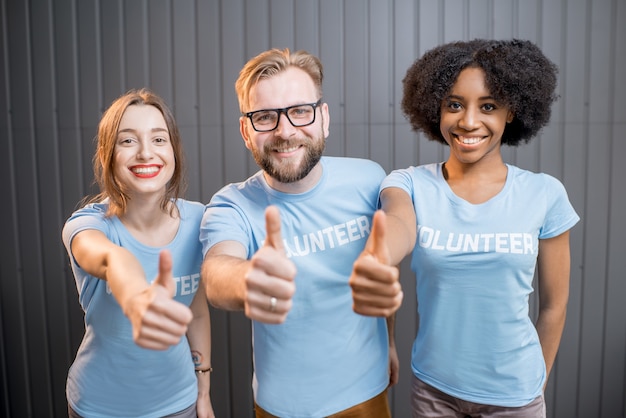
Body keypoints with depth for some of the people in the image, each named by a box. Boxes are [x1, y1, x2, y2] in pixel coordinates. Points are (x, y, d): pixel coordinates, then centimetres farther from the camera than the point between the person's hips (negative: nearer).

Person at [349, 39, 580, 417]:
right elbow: (398, 223, -35)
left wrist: (537, 385, 8)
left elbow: (554, 304, -1)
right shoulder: (410, 184, -12)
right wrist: (373, 267, -57)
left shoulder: (545, 194, -10)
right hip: (433, 387, 0)